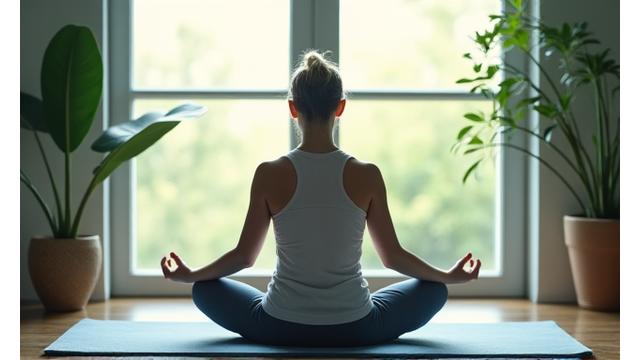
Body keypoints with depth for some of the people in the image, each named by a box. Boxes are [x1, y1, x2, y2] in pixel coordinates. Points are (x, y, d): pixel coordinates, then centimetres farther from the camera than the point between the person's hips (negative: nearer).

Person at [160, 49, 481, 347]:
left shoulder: (269, 175, -10)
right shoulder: (367, 175, -9)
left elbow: (244, 255, 0)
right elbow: (392, 256, 0)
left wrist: (189, 274, 19)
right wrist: (451, 275, 18)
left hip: (281, 329, 0)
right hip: (355, 329, 0)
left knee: (206, 290, 27)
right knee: (434, 290, 26)